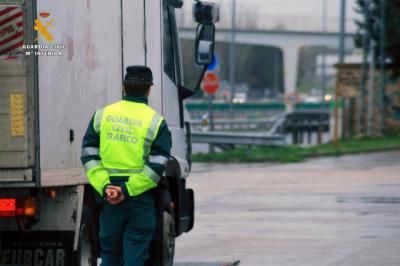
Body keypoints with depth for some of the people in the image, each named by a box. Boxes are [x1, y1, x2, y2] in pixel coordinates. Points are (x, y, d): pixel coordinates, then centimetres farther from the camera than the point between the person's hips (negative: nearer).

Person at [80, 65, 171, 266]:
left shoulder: (102, 115, 5)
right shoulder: (155, 122, -4)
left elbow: (89, 155, -1)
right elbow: (156, 166, -12)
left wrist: (104, 186, -8)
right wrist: (127, 190, -13)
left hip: (108, 195, 3)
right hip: (141, 198, -3)